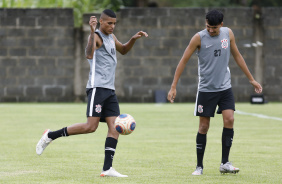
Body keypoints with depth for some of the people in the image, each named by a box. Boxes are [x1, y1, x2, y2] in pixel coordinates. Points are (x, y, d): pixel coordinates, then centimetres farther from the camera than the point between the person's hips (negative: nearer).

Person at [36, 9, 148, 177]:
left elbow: (123, 50, 40)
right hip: (97, 87, -8)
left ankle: (107, 168, -8)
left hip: (110, 89, 8)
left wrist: (134, 39, 22)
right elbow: (89, 55, -27)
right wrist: (92, 32, -34)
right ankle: (51, 136, -1)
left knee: (115, 127, -4)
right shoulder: (96, 36, -7)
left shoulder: (111, 37, 20)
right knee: (91, 126, -15)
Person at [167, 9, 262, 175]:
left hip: (225, 87, 3)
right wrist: (174, 87, -9)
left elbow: (237, 56, 14)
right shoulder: (199, 38, -9)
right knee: (203, 127, 0)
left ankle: (225, 163, -5)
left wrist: (251, 79, 16)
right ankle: (199, 166, 10)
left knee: (229, 120, -12)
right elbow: (184, 61, -6)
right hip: (206, 89, -3)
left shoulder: (228, 34, 2)